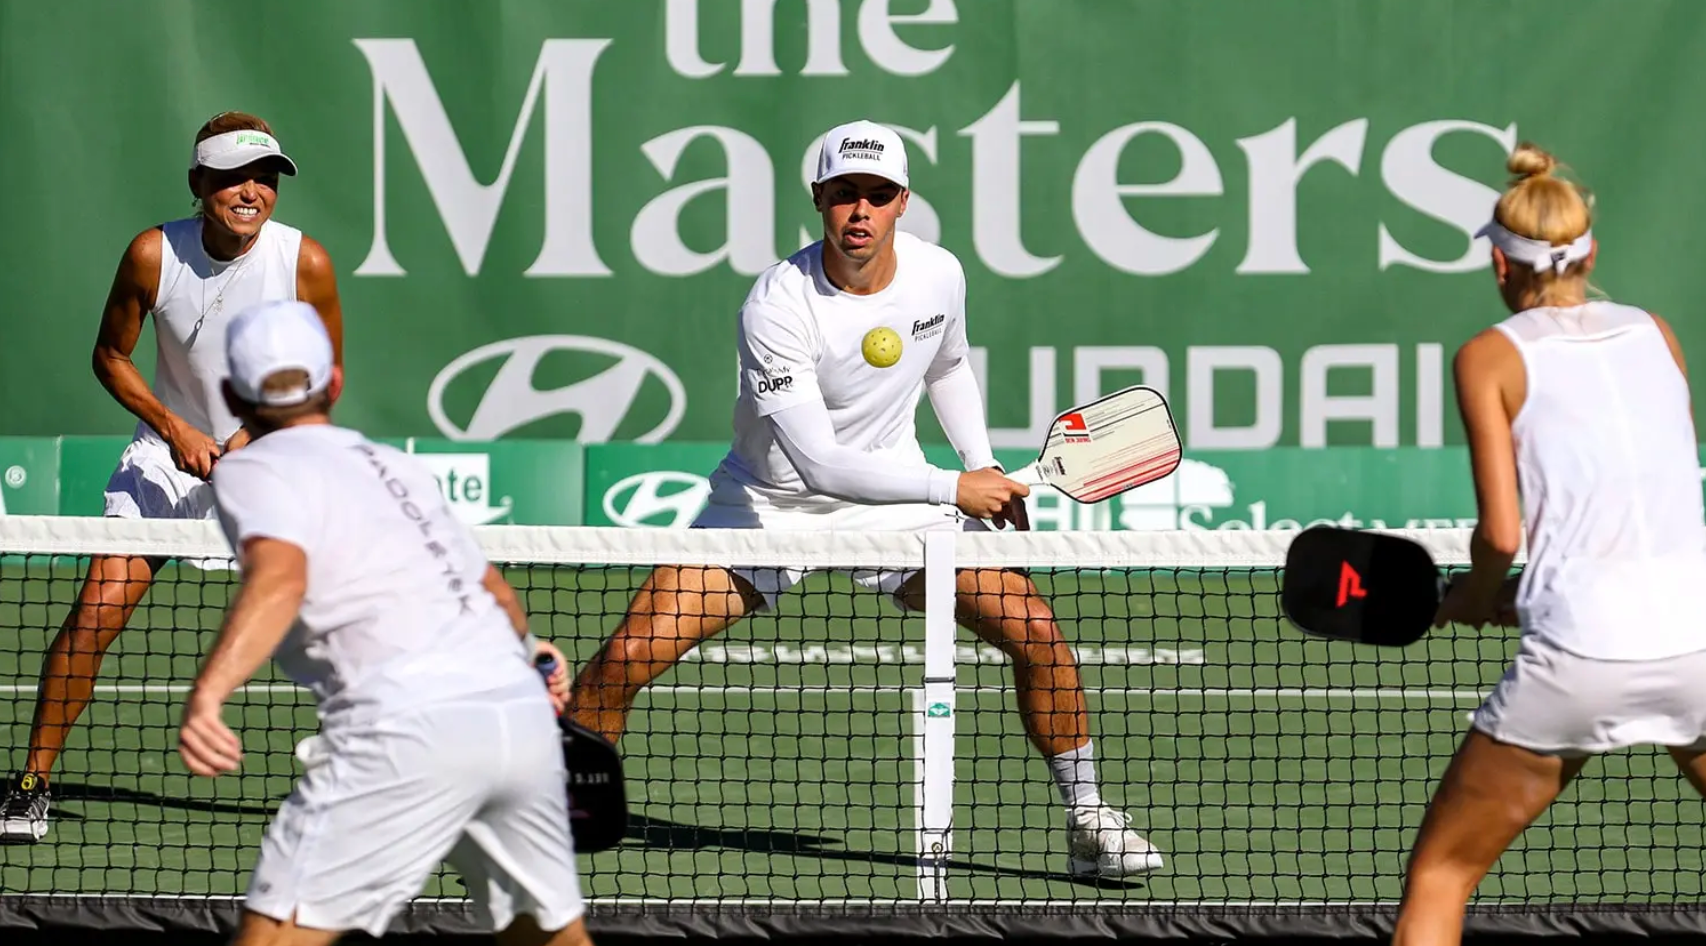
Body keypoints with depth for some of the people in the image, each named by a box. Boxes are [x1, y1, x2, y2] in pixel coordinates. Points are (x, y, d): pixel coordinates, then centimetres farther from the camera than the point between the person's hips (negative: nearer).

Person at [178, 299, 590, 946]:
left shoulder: (251, 470, 6)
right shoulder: (395, 466, 25)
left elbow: (282, 575, -17)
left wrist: (208, 691, -31)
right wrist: (519, 645, 60)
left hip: (410, 726, -7)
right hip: (521, 707, 7)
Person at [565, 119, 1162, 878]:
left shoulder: (938, 275, -8)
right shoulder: (776, 304, -26)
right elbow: (817, 462, -30)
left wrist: (982, 464, 3)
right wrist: (953, 489, -28)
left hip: (898, 501, 4)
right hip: (770, 502, -4)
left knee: (1036, 633, -9)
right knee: (626, 658, -17)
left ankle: (1089, 824, 8)